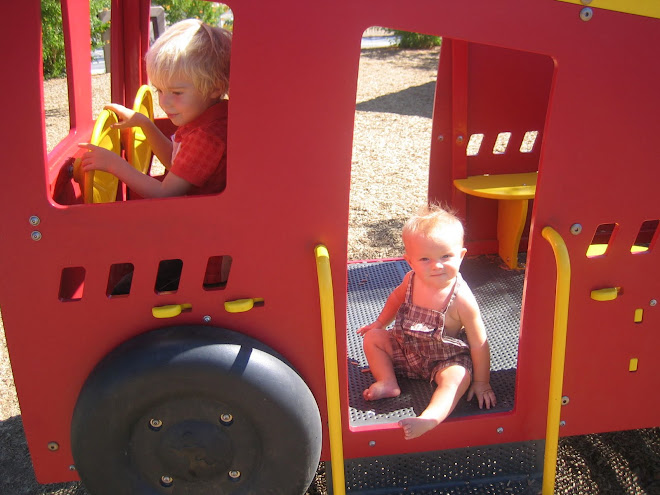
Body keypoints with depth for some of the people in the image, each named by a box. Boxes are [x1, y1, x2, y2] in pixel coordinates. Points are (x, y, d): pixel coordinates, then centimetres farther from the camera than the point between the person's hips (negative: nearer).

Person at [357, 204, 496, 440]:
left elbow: (478, 343, -19)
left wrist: (481, 382, -12)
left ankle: (429, 420, -53)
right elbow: (397, 297, 14)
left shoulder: (461, 299, -27)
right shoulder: (411, 280, -13)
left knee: (458, 377, -34)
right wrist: (380, 322, 16)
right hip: (406, 349, 6)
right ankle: (388, 383, -11)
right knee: (372, 337, -1)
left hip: (445, 359, -5)